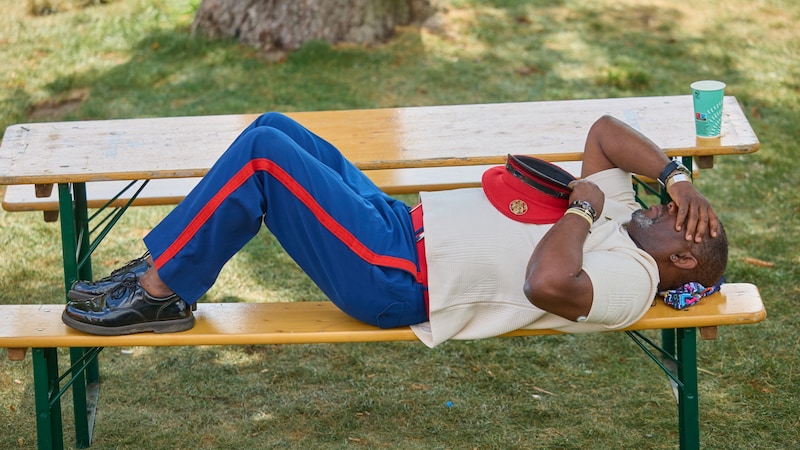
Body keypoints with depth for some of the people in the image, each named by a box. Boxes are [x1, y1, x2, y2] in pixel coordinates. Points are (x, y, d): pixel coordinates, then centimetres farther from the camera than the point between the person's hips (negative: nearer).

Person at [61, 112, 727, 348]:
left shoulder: (631, 282, -16)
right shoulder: (617, 211, 12)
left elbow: (546, 283, -36)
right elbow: (603, 131, 21)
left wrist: (580, 209, -19)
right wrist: (675, 174, 9)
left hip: (392, 278, -10)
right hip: (402, 225, 10)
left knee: (262, 152, -18)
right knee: (276, 128, 10)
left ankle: (160, 295, -4)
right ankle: (160, 266, 17)